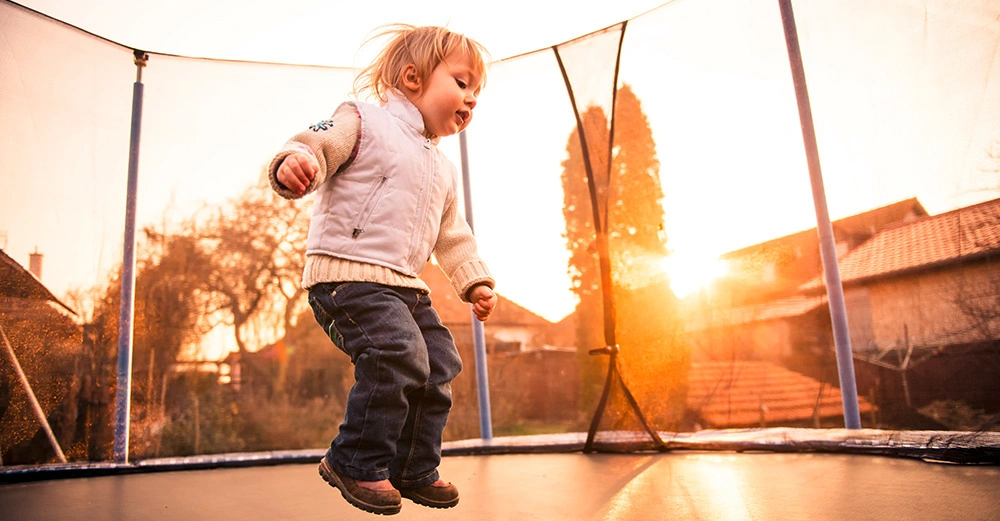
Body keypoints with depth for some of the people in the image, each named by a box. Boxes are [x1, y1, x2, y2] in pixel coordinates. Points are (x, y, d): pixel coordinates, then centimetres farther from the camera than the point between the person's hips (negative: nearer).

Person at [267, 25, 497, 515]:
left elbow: (452, 237, 27)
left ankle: (414, 470, 21)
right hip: (346, 272, -8)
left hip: (406, 286, 9)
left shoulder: (443, 170, 22)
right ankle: (355, 462, -4)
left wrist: (475, 281, 19)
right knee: (399, 354, -24)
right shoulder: (364, 121, 1)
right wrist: (295, 162, -36)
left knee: (438, 366, 5)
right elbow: (317, 145, -13)